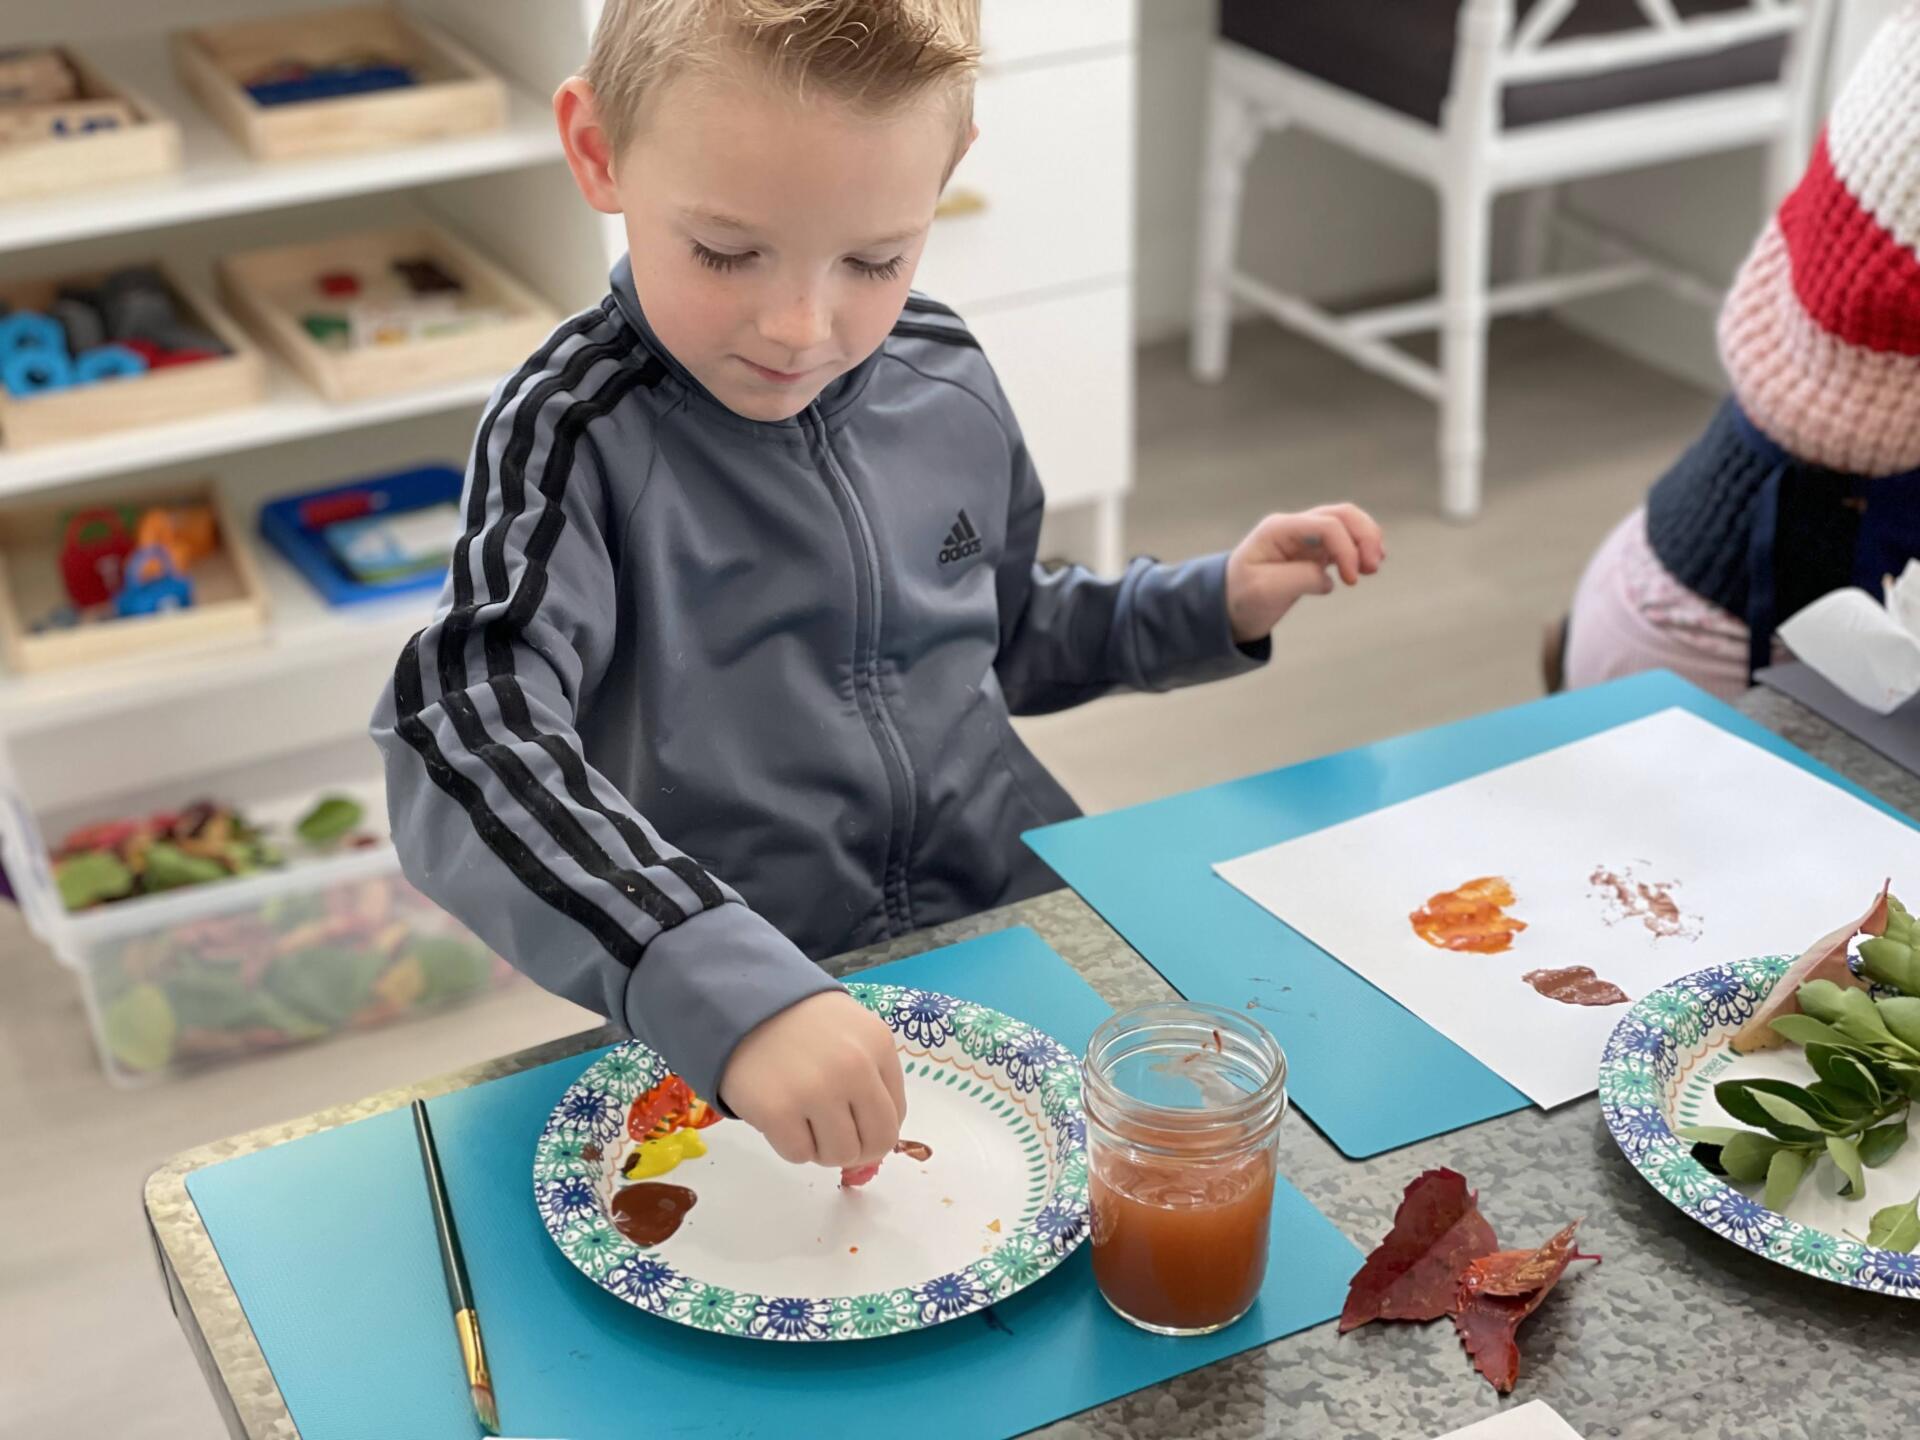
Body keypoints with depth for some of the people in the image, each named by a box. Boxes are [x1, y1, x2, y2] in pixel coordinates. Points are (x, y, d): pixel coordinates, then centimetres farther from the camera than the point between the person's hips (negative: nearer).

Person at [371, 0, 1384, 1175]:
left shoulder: (948, 381, 4)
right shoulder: (577, 436, -14)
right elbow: (468, 752, -30)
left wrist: (1219, 603, 11)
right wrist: (722, 990, -43)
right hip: (717, 1041, -4)